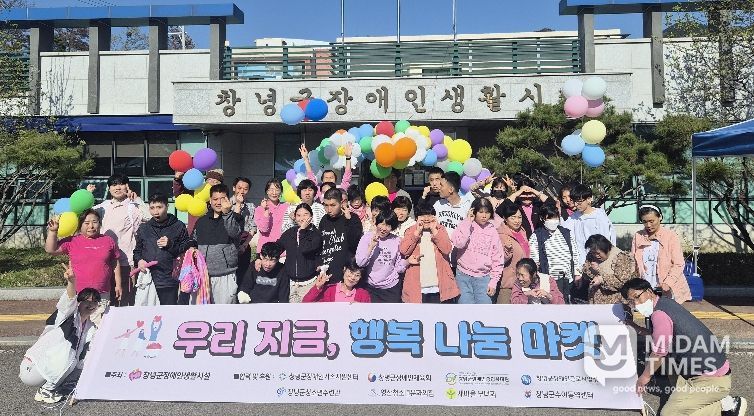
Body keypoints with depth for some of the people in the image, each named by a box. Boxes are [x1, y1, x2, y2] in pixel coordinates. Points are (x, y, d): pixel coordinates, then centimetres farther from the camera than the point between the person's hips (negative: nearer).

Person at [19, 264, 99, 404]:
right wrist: (72, 282, -56)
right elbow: (69, 300, -37)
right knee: (68, 351, -29)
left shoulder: (91, 328, 6)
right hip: (31, 368, -7)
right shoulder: (68, 315, -13)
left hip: (52, 370, 7)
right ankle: (45, 391, -12)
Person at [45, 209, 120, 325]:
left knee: (100, 326, 2)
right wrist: (53, 231, -9)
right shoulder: (72, 242, 5)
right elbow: (51, 250, 0)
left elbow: (115, 264, 12)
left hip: (102, 295, 0)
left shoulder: (108, 241, 8)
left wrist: (118, 284, 10)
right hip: (78, 293, 0)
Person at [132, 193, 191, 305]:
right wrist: (139, 260, 3)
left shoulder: (178, 226, 5)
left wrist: (171, 245, -10)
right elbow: (137, 250, 23)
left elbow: (187, 250, 2)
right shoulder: (143, 228, 16)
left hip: (169, 281, -3)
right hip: (147, 280, 3)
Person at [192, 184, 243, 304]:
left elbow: (234, 233, -18)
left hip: (225, 276, -4)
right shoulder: (201, 221, 14)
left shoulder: (234, 218, 2)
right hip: (203, 275, 4)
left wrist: (227, 213, -27)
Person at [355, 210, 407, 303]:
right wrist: (371, 246, -23)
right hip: (370, 287, -2)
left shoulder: (396, 240, 2)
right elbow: (360, 263, -15)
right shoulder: (367, 237, -5)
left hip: (391, 287, 2)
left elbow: (399, 268, 5)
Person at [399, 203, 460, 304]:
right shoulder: (411, 231, 5)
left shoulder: (440, 229, 6)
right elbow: (403, 250, -11)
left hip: (439, 287, 0)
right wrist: (417, 232, -13)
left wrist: (434, 231, -12)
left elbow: (447, 249, -9)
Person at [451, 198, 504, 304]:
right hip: (463, 276, -1)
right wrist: (468, 222, -14)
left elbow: (498, 259, 7)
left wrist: (493, 281, 0)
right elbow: (458, 243, -19)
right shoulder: (465, 226, 0)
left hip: (483, 278, 1)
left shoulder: (492, 231, 5)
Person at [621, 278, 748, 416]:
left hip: (712, 380, -9)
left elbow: (659, 354, -14)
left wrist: (645, 377, -1)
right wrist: (639, 329, 16)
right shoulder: (664, 302, 6)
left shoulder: (659, 314, -22)